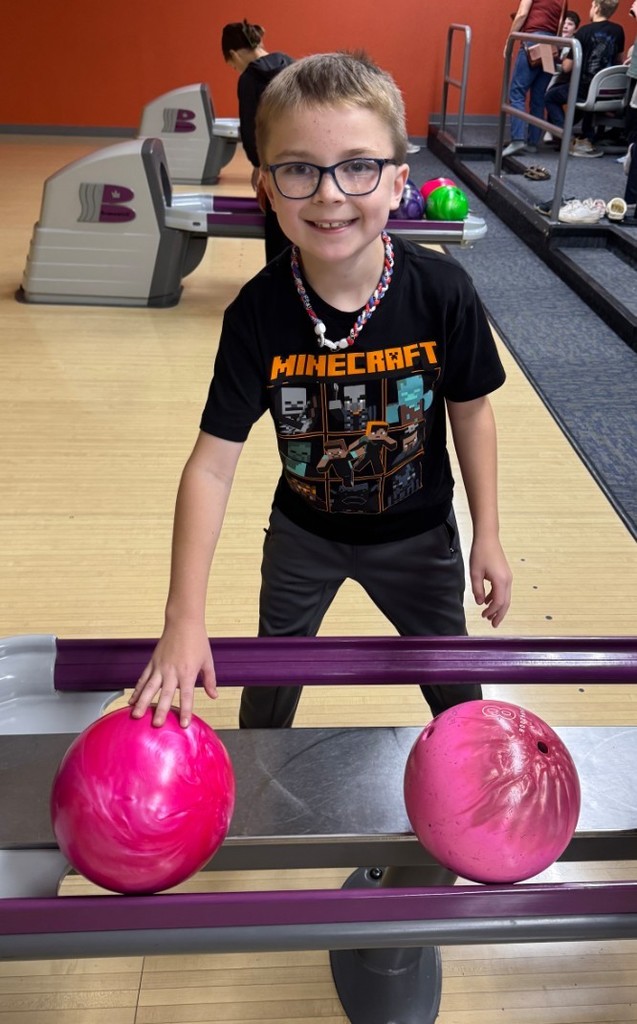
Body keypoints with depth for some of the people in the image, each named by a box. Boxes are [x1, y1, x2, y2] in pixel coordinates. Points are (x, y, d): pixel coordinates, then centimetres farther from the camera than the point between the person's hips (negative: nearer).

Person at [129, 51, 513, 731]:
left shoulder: (441, 292, -24)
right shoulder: (258, 312, -24)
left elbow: (470, 410, -8)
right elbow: (212, 464, -23)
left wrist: (487, 537, -4)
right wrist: (184, 616, -28)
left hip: (416, 533, 0)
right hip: (303, 531, 1)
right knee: (272, 679, 22)